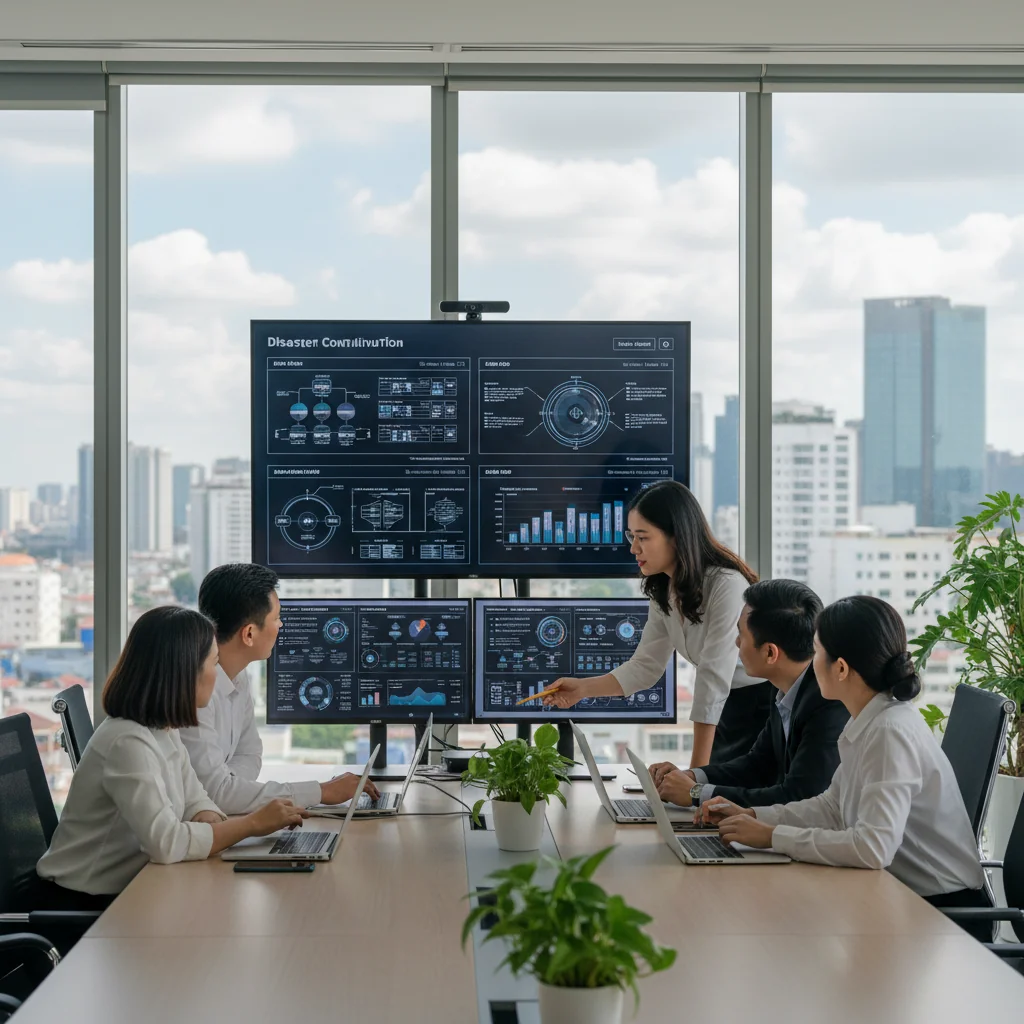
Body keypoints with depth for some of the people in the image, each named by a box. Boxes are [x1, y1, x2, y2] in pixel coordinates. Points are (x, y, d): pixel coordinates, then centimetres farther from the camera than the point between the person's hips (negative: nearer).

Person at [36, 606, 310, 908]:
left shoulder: (164, 729, 4)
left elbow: (195, 802, 8)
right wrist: (253, 824, -23)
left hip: (124, 893, 8)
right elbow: (166, 843, -31)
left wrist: (207, 820, -15)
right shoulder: (128, 742, -25)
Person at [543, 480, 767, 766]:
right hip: (729, 705, 7)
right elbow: (645, 665, 3)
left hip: (767, 702, -7)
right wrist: (583, 688, -11)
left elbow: (713, 679, -26)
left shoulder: (727, 585, -26)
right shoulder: (663, 591, 0)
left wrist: (696, 769, -25)